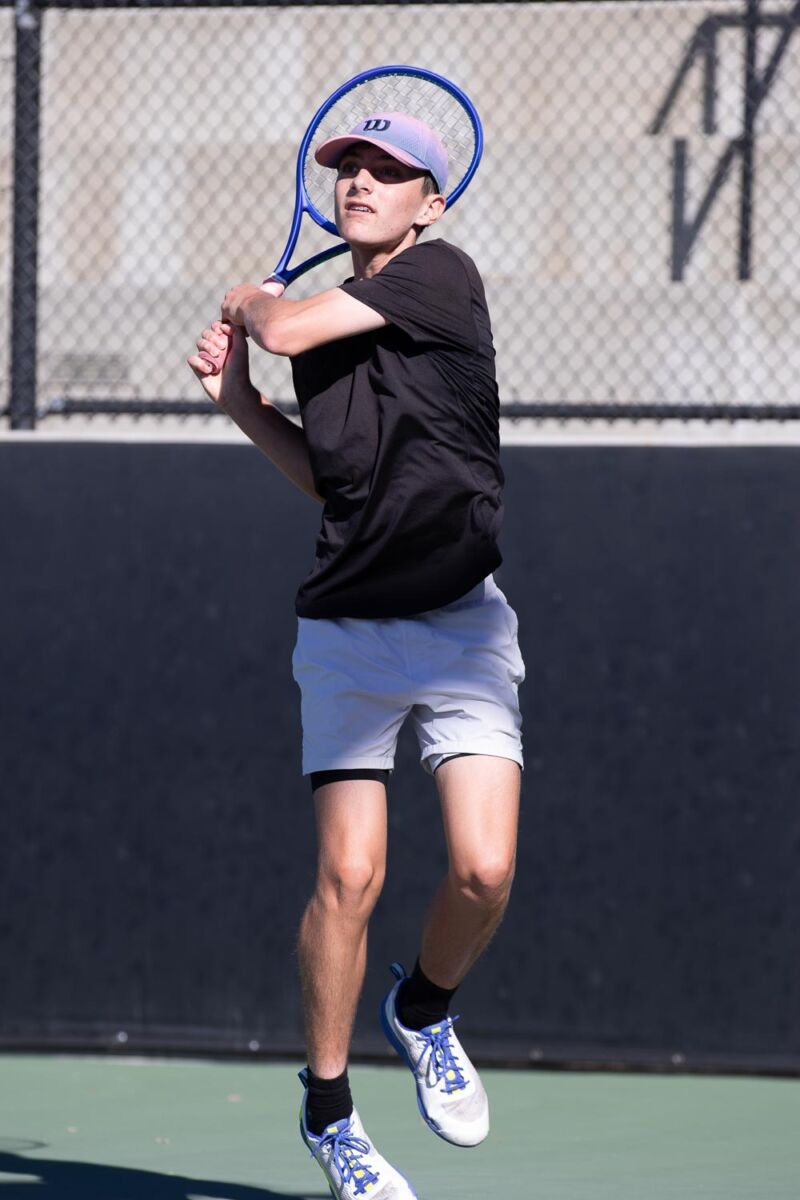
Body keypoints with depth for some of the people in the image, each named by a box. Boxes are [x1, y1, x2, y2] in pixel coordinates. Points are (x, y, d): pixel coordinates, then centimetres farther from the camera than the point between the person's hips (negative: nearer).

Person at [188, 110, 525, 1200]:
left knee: (483, 872, -14)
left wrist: (251, 301, 8)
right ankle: (328, 1108, 9)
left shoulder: (441, 275, -6)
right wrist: (241, 405, 9)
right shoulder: (325, 317, 12)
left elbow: (286, 328, -14)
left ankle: (423, 1010, 18)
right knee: (350, 875, -7)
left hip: (462, 621, -3)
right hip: (347, 626, 4)